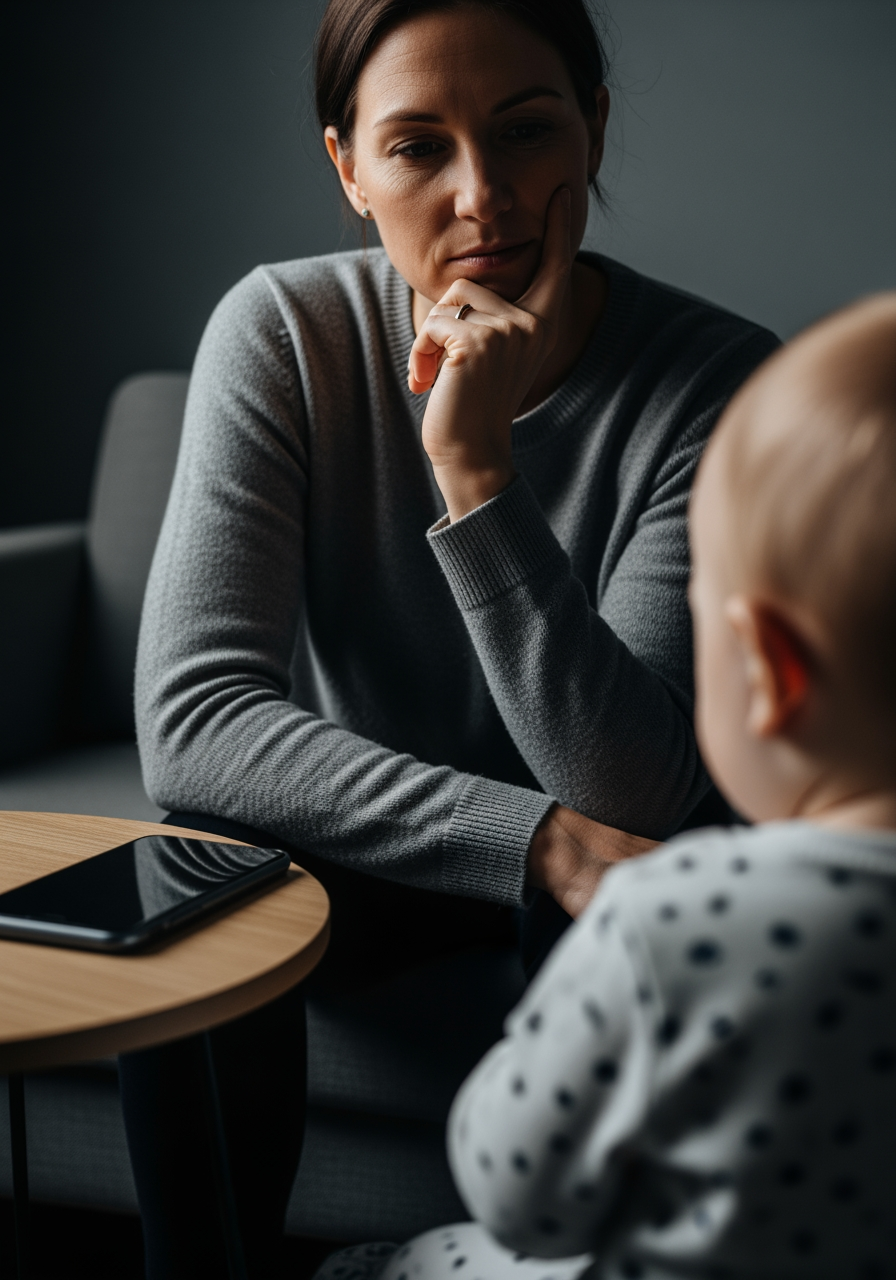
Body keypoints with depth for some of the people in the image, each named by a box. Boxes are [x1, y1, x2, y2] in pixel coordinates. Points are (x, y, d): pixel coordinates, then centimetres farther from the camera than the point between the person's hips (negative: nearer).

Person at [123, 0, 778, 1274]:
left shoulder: (718, 380, -20)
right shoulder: (284, 333, -17)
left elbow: (635, 796, -26)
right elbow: (191, 717, -26)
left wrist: (476, 469, -36)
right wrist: (543, 840, -37)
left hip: (586, 857, 0)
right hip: (360, 844, 1)